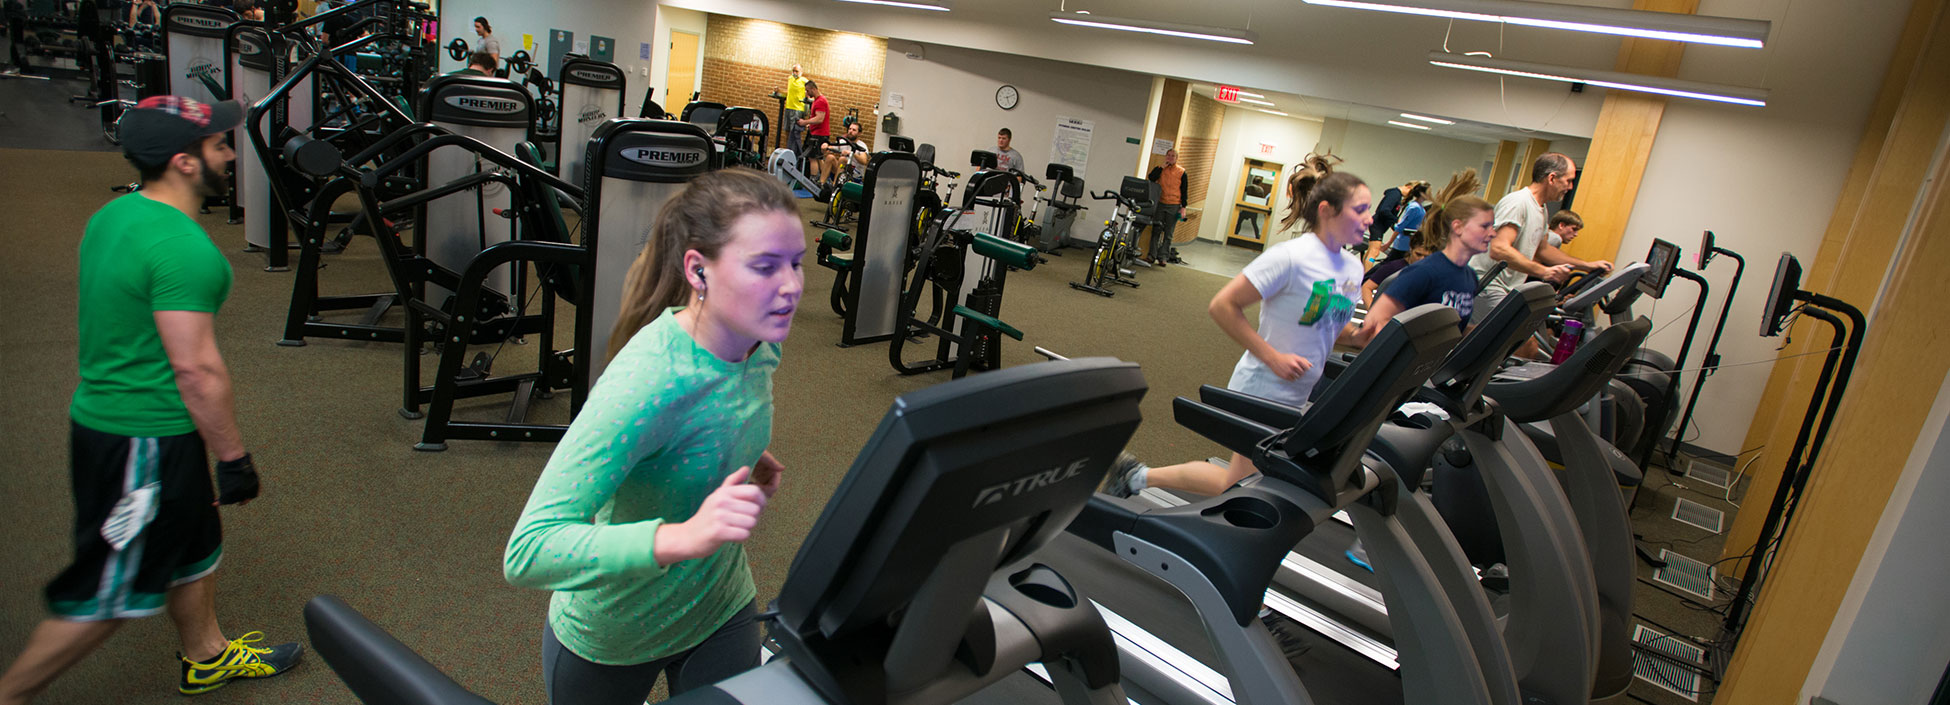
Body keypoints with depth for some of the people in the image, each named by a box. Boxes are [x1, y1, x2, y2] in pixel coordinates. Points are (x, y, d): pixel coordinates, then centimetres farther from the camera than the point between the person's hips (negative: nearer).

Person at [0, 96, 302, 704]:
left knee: (193, 545, 23)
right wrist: (234, 457, -17)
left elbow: (87, 315, 17)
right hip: (146, 442, -10)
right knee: (110, 593, 6)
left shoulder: (112, 216, 6)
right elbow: (196, 369, -25)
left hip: (101, 416, 10)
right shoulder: (184, 249, -25)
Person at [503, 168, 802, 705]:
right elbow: (525, 554, -36)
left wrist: (749, 466, -7)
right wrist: (683, 536, -48)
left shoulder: (761, 343, -12)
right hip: (612, 637, -4)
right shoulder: (649, 380, -34)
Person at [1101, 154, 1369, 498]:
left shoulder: (1353, 268, 6)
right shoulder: (1291, 257, -19)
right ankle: (1138, 476, 12)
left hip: (1305, 397, 8)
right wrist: (1272, 357, -22)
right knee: (1242, 488, 0)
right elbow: (1222, 306, -21)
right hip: (1263, 390, -8)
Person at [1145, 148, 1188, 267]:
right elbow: (1151, 179, -11)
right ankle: (1152, 255, 5)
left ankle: (1162, 257, 4)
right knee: (1156, 230, 2)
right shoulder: (1160, 169, 7)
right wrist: (1162, 167, -10)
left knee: (1168, 234, 1)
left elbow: (1184, 191, 2)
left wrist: (1183, 207, -4)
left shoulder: (1181, 172, 2)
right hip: (1160, 204, 2)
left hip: (1174, 206, -2)